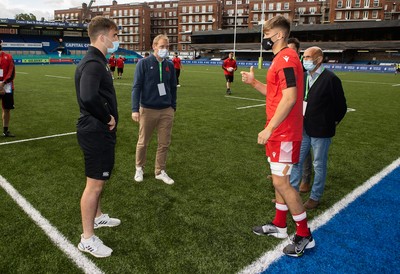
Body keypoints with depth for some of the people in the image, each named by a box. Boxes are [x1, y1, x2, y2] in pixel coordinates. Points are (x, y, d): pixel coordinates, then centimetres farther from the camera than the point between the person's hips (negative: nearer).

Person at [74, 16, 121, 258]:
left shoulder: (97, 61, 12)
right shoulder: (93, 63, -21)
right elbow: (88, 97, -38)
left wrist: (107, 118, 7)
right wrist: (108, 118, -23)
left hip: (100, 131, 10)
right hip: (97, 133, -10)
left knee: (100, 180, 24)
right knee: (95, 184, -1)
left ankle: (97, 217, 43)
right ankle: (88, 238, 13)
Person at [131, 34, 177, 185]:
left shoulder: (170, 65, 6)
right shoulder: (144, 63, -6)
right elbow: (136, 86, -8)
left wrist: (173, 107, 11)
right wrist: (135, 109, -13)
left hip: (166, 111, 3)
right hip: (147, 110, -3)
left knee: (164, 143, 7)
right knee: (143, 142, 10)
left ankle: (160, 171, 22)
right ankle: (139, 168, 31)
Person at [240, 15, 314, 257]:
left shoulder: (286, 58, -16)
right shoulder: (281, 59, 16)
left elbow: (289, 97, -24)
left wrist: (269, 129, -22)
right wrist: (254, 83, 9)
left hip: (284, 133, -10)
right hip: (280, 131, 10)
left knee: (281, 182, -5)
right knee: (281, 180, 17)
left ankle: (305, 236, 9)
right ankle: (279, 225, 31)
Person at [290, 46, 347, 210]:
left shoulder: (331, 79, -13)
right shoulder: (303, 77, 6)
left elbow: (341, 106, -7)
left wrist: (332, 123, 0)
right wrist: (298, 121, 12)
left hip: (320, 131, -6)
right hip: (303, 129, 6)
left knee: (319, 165, 9)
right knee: (296, 161, 12)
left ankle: (315, 197, 24)